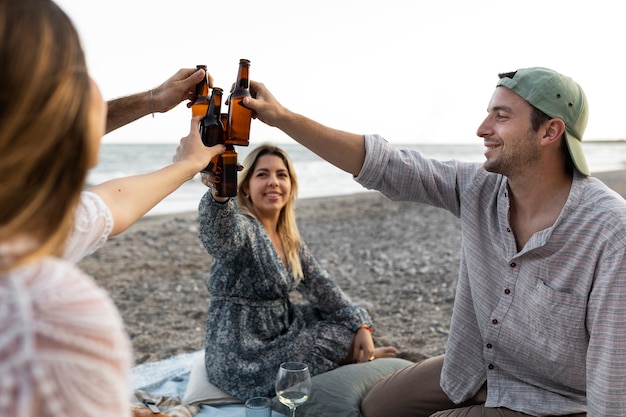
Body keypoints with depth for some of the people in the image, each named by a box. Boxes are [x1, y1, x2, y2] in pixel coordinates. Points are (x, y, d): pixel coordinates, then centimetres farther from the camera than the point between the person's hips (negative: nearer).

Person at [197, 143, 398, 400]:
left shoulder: (288, 236, 5)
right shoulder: (243, 228, -20)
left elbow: (320, 285, 9)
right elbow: (220, 236, -44)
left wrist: (361, 325, -1)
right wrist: (219, 193, -64)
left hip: (277, 336, 8)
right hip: (244, 363, -8)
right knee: (344, 337, -1)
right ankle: (363, 356, 29)